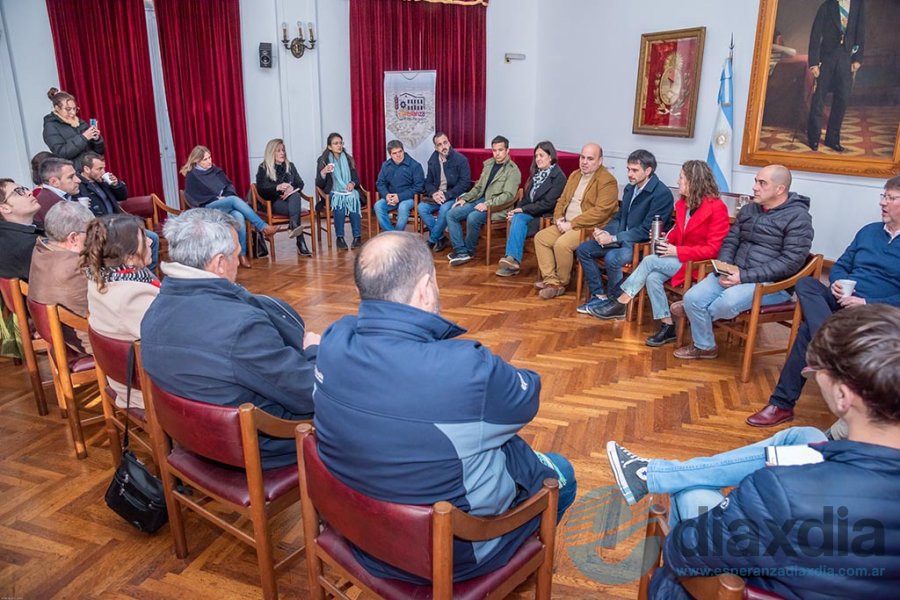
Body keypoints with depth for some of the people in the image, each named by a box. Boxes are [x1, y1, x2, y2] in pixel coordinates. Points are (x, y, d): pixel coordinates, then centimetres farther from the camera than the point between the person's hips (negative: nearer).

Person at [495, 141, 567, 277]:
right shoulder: (536, 174, 15)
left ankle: (513, 259, -31)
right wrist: (517, 211, -5)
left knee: (519, 219, -28)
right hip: (531, 214, 6)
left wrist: (523, 209, -16)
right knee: (517, 218, -26)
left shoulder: (558, 177, -8)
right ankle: (513, 260, -33)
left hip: (547, 217, -6)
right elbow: (526, 197, 14)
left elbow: (548, 203, -15)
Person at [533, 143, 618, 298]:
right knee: (540, 237, -8)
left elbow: (601, 211, -22)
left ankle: (562, 282, -7)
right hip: (567, 224, 9)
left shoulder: (607, 181, -12)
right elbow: (562, 200, 20)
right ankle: (552, 281, -10)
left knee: (562, 243, -30)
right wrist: (558, 218, -2)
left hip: (590, 228, -9)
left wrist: (572, 224, -22)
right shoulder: (574, 175, 15)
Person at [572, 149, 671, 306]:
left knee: (612, 258, -33)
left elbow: (646, 230, -21)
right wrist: (605, 232, -4)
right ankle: (599, 295, 0)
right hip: (622, 239, 8)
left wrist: (614, 238, -22)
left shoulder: (662, 194, -16)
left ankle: (615, 301, -9)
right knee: (583, 249, -4)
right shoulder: (630, 188, 9)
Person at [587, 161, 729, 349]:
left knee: (650, 260, -24)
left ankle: (620, 304, -15)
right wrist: (666, 239, -4)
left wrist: (677, 251, -23)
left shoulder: (717, 207, -15)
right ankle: (667, 326, -15)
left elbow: (712, 249, -17)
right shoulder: (682, 203, 6)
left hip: (699, 263, -7)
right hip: (680, 258, 7)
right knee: (652, 277, -22)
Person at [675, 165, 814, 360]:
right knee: (692, 297, -13)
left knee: (728, 302, -34)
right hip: (735, 274, 7)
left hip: (772, 283, -6)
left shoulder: (798, 217, -9)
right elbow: (730, 242, 14)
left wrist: (745, 276, -22)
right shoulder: (748, 209, 13)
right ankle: (704, 346, 10)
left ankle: (694, 309, 1)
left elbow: (791, 262, -17)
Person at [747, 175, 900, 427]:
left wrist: (867, 303, -19)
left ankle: (782, 403, -26)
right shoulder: (869, 231, 21)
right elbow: (839, 266, 24)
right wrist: (837, 282, 0)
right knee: (805, 284, -25)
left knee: (808, 330, -30)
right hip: (841, 301, 6)